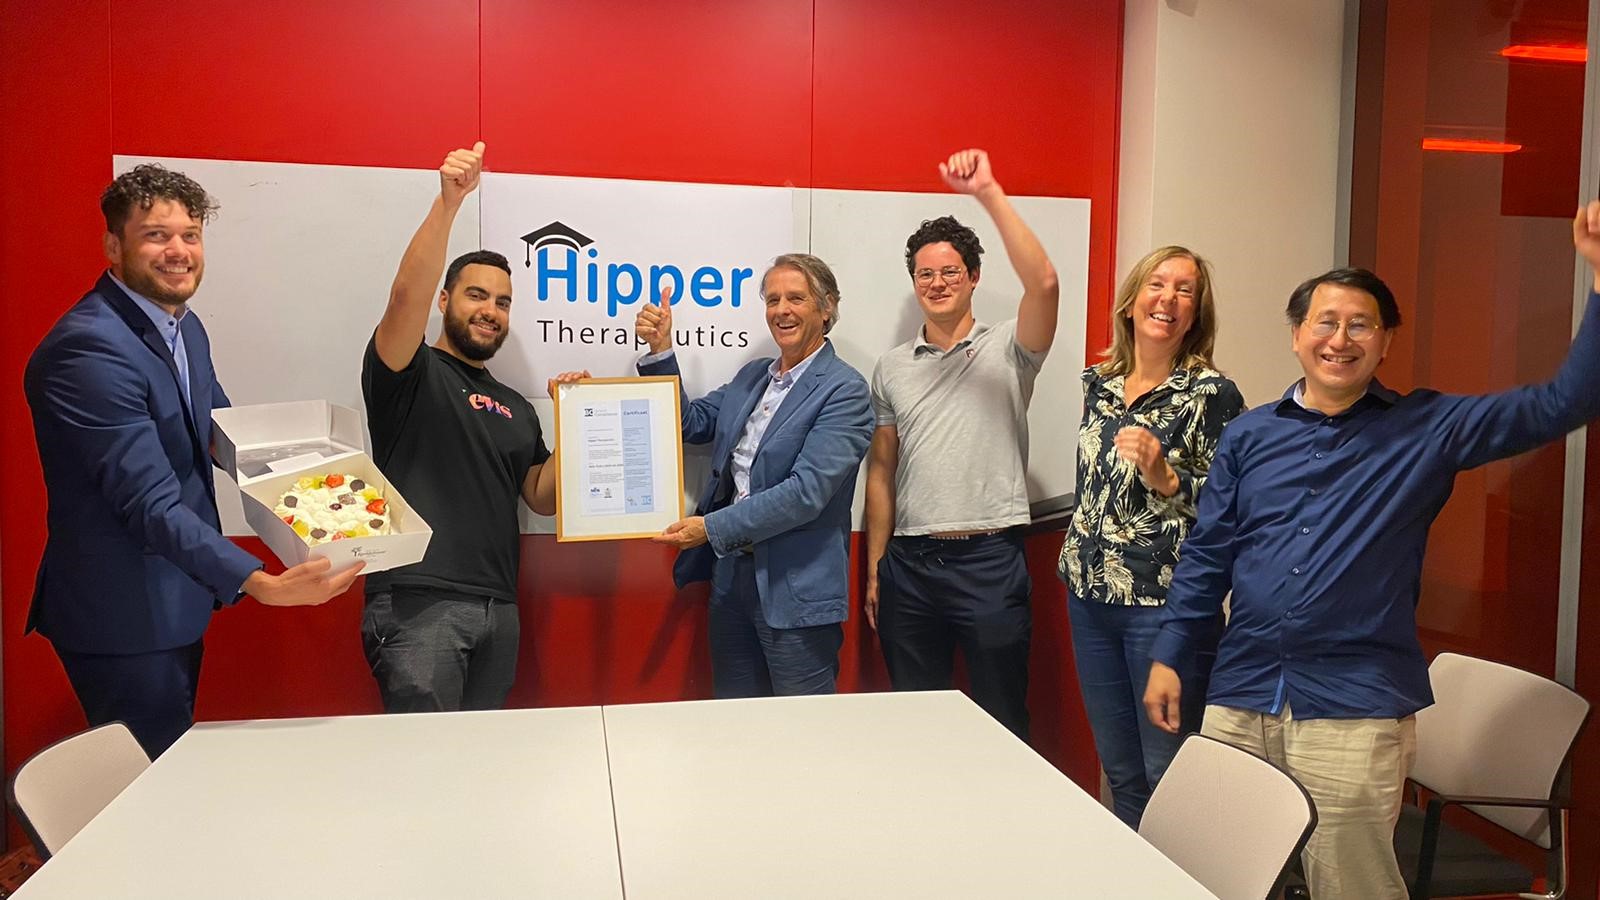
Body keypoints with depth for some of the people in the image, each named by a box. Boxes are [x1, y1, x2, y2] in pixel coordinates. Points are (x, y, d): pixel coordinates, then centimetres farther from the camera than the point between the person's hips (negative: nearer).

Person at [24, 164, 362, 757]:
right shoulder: (90, 348, -23)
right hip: (124, 617, -9)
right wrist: (260, 584, -37)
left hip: (178, 599, 9)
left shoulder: (185, 327, 7)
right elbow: (150, 503, -29)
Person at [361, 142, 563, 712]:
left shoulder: (515, 409, 20)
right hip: (417, 602, -6)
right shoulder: (411, 372, 2)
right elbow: (406, 294, -17)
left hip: (498, 611, 6)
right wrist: (448, 202, -27)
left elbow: (544, 498, 18)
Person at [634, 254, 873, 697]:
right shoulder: (751, 376, 12)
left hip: (796, 590, -7)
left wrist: (713, 528, -19)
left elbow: (807, 491, -20)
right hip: (730, 575, 7)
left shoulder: (844, 390, -12)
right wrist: (660, 351, 3)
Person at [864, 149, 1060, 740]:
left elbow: (1043, 283, -21)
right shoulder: (892, 368, 12)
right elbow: (881, 470, 13)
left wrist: (989, 193, -23)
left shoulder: (1007, 351, 0)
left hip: (989, 559, -3)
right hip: (909, 561, 4)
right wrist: (874, 569, 10)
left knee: (1003, 722, 7)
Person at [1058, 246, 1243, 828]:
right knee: (1118, 771, 16)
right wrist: (1077, 562, 21)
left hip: (1165, 603, -6)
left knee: (1167, 776, 0)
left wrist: (1166, 478, -21)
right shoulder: (1099, 383, 9)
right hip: (1090, 595, 6)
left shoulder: (1212, 394, -8)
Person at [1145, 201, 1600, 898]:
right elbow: (1207, 554, 8)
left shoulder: (1427, 430, 1)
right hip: (1238, 696, 3)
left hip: (1356, 710, -3)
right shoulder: (1248, 436, 8)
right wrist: (1167, 656, 6)